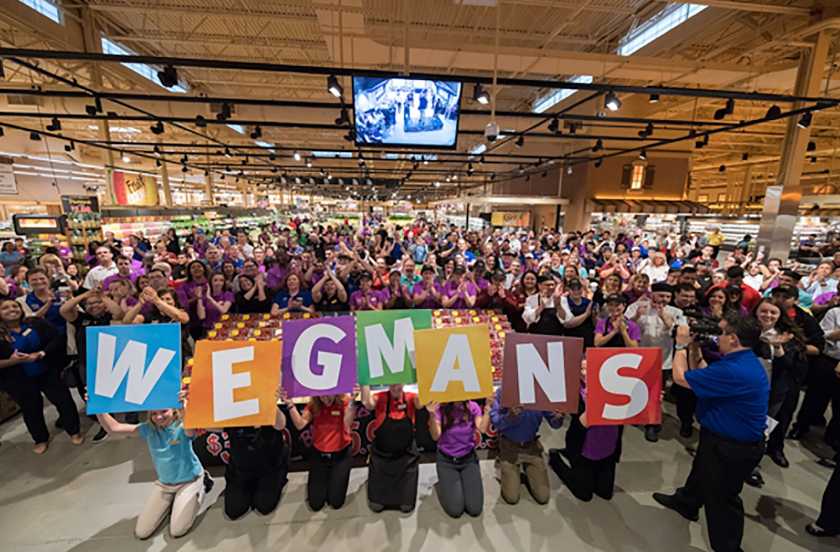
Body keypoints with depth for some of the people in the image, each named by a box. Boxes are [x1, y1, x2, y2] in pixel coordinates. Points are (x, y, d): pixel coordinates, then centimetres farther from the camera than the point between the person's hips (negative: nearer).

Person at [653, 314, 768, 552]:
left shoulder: (734, 371, -35)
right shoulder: (744, 361, -1)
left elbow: (681, 377, -26)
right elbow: (704, 376, 8)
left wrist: (681, 345, -15)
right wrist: (696, 351, 1)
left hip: (731, 449, -10)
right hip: (721, 437, 10)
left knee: (721, 499, 12)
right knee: (701, 469, 31)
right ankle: (685, 502, 55)